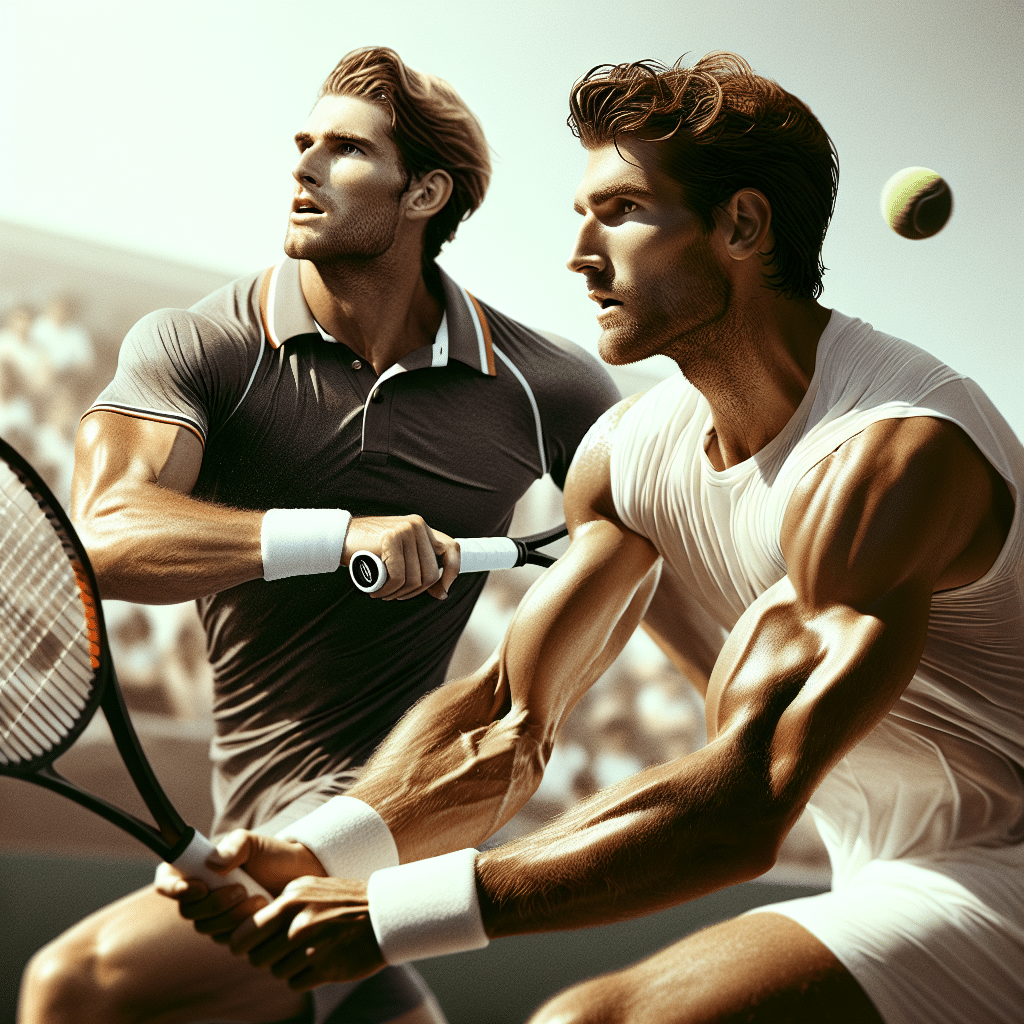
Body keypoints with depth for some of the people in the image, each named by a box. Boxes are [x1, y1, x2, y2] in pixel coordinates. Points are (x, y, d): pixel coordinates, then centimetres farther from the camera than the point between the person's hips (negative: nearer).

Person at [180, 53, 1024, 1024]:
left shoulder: (901, 448, -23)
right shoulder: (626, 453, 3)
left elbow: (741, 806, -29)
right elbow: (505, 708, -2)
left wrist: (391, 911, -31)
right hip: (884, 888, 7)